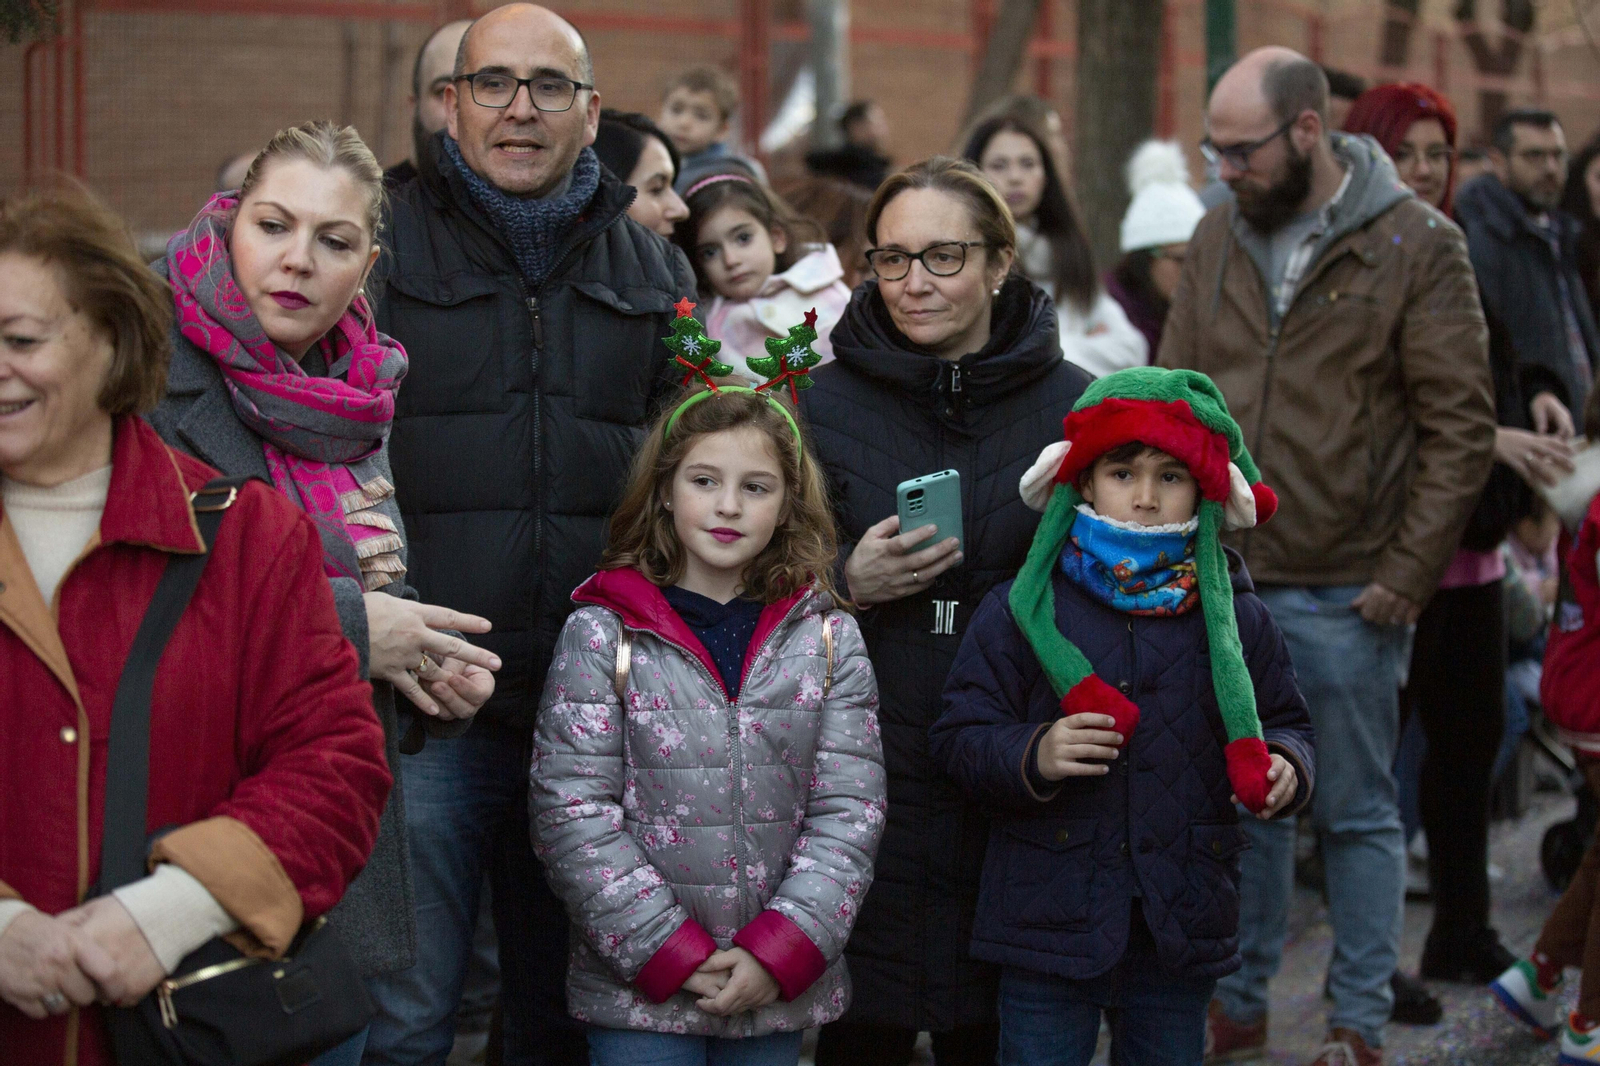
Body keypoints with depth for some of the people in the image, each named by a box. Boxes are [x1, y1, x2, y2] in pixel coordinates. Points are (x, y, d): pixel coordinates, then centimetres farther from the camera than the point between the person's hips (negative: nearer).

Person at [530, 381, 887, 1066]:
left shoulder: (830, 641, 5)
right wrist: (671, 954, -13)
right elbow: (572, 813, -7)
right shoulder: (602, 635, -2)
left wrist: (781, 952, -11)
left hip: (781, 990, 2)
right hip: (636, 993, -2)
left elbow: (848, 811, 0)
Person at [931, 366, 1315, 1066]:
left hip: (1183, 931, 3)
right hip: (1049, 926, -2)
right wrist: (1032, 756, -22)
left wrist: (1285, 766, -8)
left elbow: (1286, 721, 15)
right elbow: (960, 737, -3)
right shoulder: (1021, 612, -3)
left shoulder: (1237, 618, 5)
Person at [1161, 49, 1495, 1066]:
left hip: (1346, 595, -4)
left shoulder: (1417, 245, -7)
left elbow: (1461, 425, -7)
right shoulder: (1219, 237, 8)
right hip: (1222, 580, 4)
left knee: (1356, 811, 7)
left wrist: (1408, 572, -11)